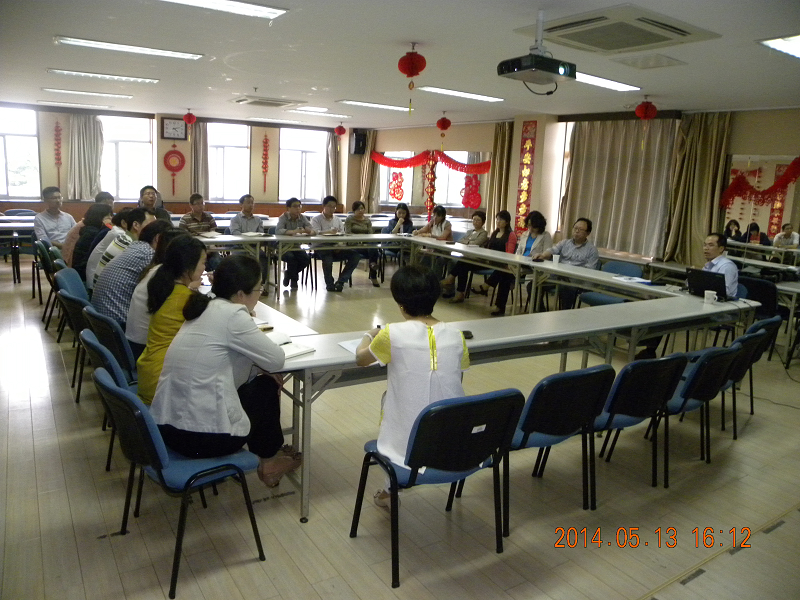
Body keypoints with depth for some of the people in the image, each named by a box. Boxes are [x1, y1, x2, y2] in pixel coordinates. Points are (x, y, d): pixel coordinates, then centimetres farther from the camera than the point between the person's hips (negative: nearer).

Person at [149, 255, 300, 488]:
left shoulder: (205, 308, 8)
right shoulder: (232, 315, -17)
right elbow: (276, 360, -10)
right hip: (203, 436, -8)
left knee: (252, 383, 23)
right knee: (267, 387, 15)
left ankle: (266, 451, 35)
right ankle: (268, 462, 31)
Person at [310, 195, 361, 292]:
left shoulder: (338, 220, 23)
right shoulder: (316, 219, 8)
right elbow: (315, 233, -12)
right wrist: (330, 232, -30)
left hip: (337, 248, 5)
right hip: (322, 247, -5)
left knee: (355, 256, -17)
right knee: (328, 259, -38)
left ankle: (340, 281, -16)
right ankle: (329, 284, -15)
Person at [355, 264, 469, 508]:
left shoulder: (393, 334, -14)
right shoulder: (455, 335, -4)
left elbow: (360, 359, 4)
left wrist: (368, 337, 26)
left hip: (408, 448, -3)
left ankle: (391, 489, 30)